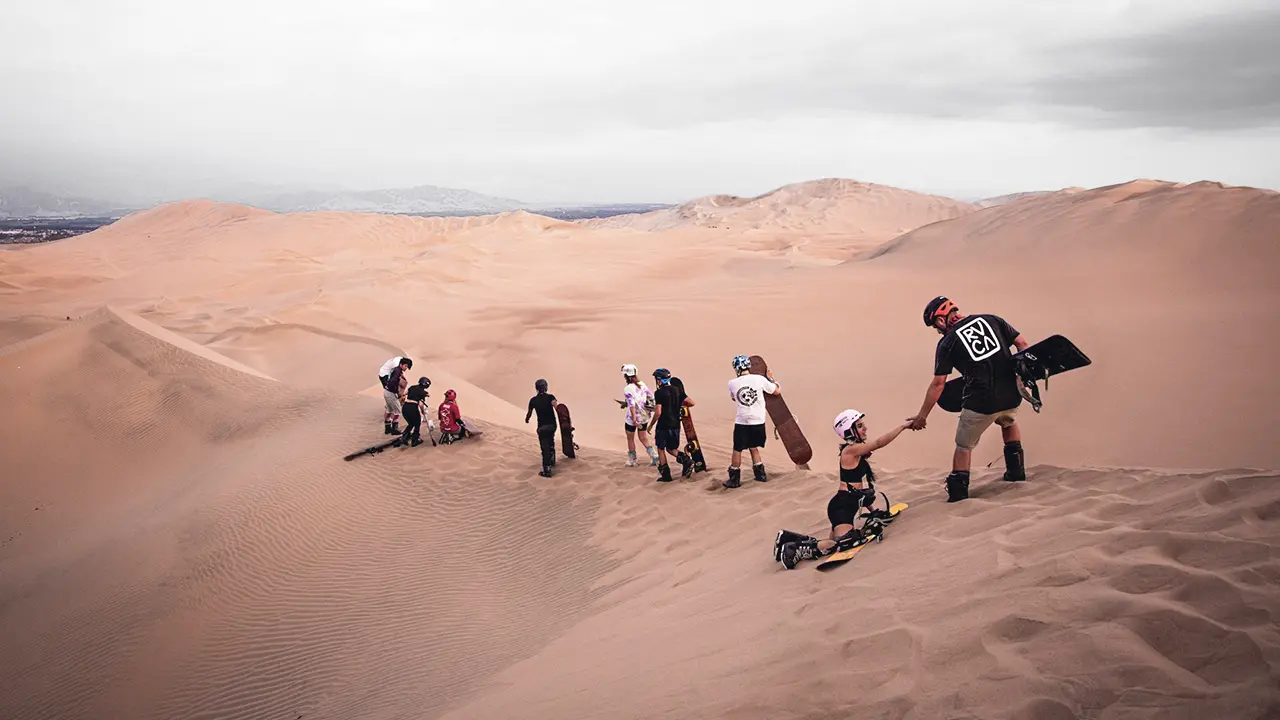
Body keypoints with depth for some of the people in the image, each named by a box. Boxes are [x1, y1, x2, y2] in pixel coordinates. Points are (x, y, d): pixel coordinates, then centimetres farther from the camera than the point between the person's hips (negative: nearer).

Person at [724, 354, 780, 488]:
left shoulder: (732, 384, -6)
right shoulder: (760, 379, -8)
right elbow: (777, 391, 5)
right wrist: (771, 379, 20)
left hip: (741, 423, -2)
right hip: (758, 422, 2)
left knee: (737, 450, 8)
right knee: (753, 447, 19)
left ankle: (734, 479, 12)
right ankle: (760, 474, 25)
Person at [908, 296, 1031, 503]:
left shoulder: (947, 343, 0)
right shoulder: (992, 319, 10)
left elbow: (938, 384, 0)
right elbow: (1022, 343, 6)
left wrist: (922, 415, 6)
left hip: (981, 402, -5)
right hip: (1011, 395, 5)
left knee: (964, 446, 16)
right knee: (1009, 422, 37)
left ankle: (958, 490, 16)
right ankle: (1016, 470, 38)